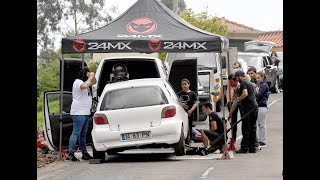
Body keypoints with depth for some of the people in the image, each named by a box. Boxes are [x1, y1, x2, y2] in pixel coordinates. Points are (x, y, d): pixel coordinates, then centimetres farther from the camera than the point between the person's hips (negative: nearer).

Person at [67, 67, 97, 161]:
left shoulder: (84, 82, 19)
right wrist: (90, 77, -20)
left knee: (83, 134, 12)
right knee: (76, 133, -13)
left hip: (85, 112, 10)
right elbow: (84, 86, -32)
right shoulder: (78, 82, -11)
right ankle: (70, 153, -15)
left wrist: (92, 76, 9)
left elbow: (94, 82, 30)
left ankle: (84, 153, 17)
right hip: (78, 112, -10)